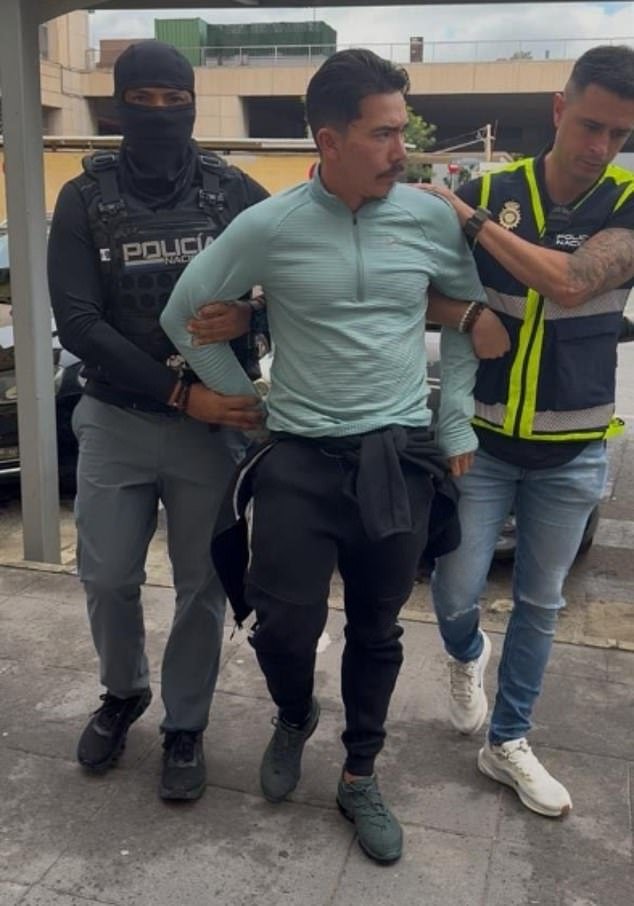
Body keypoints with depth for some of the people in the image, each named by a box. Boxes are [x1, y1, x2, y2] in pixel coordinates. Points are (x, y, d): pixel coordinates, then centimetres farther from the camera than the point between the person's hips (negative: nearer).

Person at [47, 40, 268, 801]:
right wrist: (180, 392, -19)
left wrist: (249, 317, -19)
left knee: (203, 585, 8)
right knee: (106, 578, 11)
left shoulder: (235, 193, -2)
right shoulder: (85, 199, -1)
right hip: (116, 421, 1)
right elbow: (77, 324, -10)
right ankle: (123, 692, 41)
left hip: (215, 423, -1)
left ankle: (185, 727, 30)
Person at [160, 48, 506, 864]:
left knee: (376, 631, 11)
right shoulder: (266, 228, -7)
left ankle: (359, 777, 33)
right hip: (300, 458, -1)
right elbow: (183, 316, 3)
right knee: (284, 624, 1)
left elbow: (470, 315, 13)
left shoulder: (432, 220, -2)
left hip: (402, 458, 2)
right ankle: (294, 718, 37)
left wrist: (456, 422, 8)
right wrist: (245, 402, 4)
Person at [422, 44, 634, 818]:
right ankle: (466, 657, 38)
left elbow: (571, 284, -25)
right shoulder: (487, 191, -5)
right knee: (455, 589, 1)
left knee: (540, 603, 11)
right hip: (482, 437, 0)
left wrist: (474, 221, -21)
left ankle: (507, 744, 31)